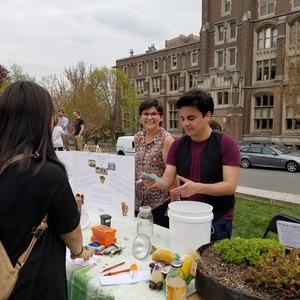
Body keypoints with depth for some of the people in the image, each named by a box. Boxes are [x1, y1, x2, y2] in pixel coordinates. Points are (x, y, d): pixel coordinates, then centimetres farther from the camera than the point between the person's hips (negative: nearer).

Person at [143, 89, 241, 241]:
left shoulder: (226, 143, -14)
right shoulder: (177, 145, 0)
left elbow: (230, 186, -19)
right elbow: (167, 180, -3)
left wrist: (197, 187, -33)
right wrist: (157, 181, -26)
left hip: (217, 221, -4)